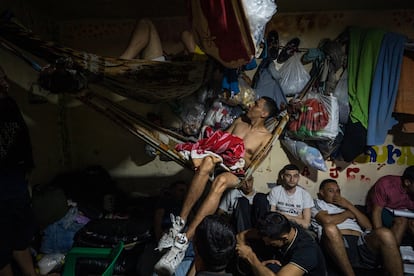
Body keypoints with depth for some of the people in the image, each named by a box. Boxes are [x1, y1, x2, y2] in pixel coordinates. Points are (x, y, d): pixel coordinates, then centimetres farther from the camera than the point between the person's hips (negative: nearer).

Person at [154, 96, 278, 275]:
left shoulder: (266, 137, 7)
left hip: (236, 174, -3)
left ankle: (184, 240, -46)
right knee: (207, 161, -36)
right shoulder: (240, 121, 21)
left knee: (221, 180, -41)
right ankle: (180, 222, -39)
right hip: (220, 163, 4)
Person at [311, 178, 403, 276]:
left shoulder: (346, 206, 36)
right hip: (339, 243, -4)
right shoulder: (318, 204, 23)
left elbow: (368, 226, 20)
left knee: (384, 233, -28)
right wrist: (347, 213, 15)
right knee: (330, 227, -39)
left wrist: (349, 206, 13)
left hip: (361, 242, 4)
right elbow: (327, 220, -2)